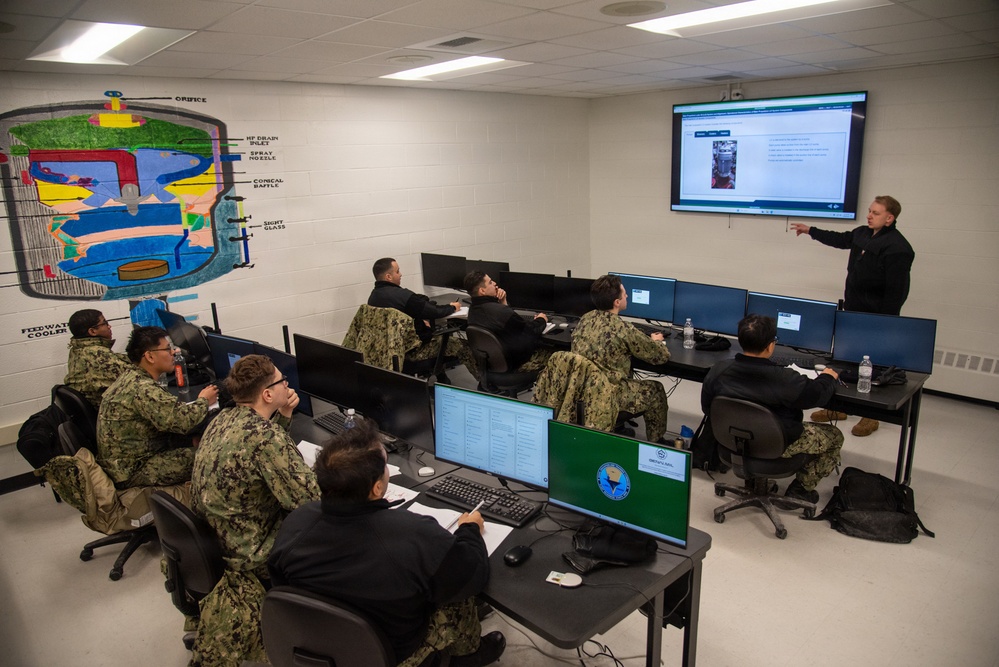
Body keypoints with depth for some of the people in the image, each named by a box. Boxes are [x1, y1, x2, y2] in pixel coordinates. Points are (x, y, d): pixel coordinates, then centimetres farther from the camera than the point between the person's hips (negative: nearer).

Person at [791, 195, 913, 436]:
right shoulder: (863, 234, 5)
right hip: (852, 310, 8)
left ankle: (871, 416, 18)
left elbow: (896, 291, -21)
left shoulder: (897, 248, -20)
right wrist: (810, 231, 32)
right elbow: (841, 239, 28)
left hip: (876, 317, -8)